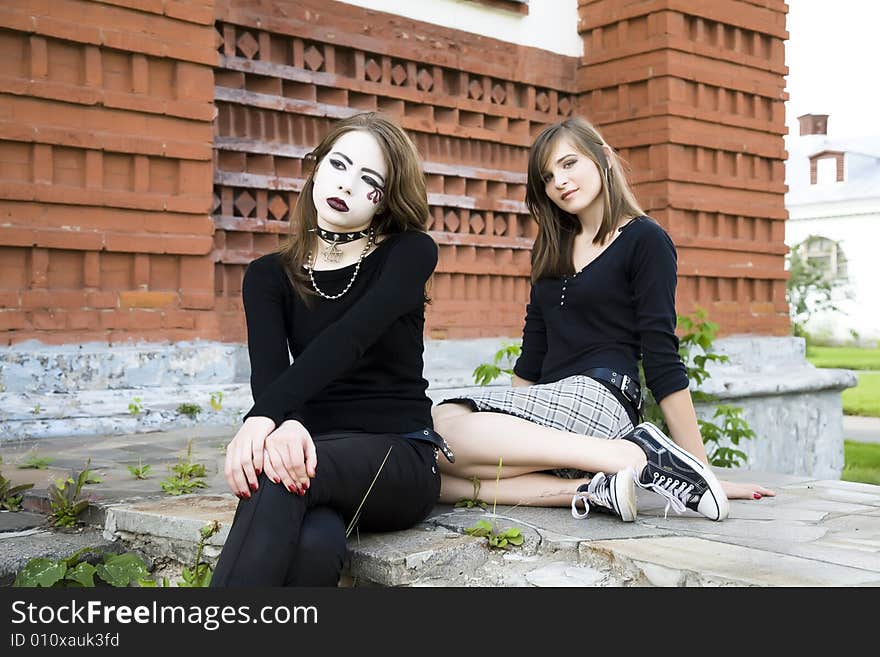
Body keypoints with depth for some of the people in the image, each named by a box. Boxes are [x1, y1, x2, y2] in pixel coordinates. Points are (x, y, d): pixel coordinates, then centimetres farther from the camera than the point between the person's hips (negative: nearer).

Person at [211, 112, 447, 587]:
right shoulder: (269, 276, 10)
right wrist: (287, 425, -34)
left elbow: (348, 339, -18)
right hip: (312, 451, 2)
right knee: (313, 545, -36)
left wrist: (264, 415, -33)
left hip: (398, 456, -2)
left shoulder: (410, 253, 1)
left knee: (277, 477, -36)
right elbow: (267, 371, -9)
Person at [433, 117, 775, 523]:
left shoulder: (644, 240, 1)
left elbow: (661, 358, -5)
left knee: (448, 430, -30)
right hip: (548, 402, 7)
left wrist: (700, 467, -7)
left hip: (600, 398, -7)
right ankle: (591, 489, -26)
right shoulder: (553, 249, 22)